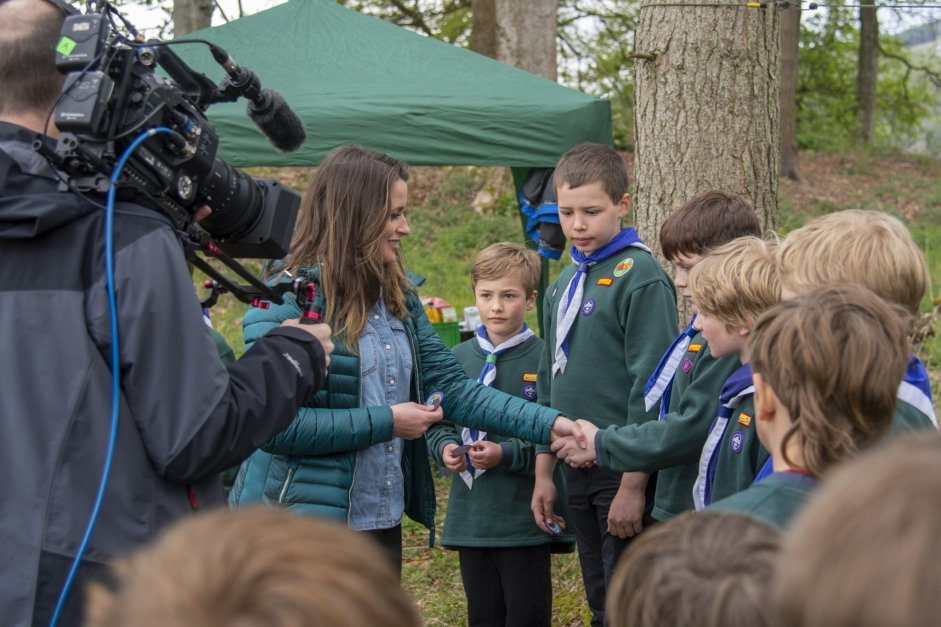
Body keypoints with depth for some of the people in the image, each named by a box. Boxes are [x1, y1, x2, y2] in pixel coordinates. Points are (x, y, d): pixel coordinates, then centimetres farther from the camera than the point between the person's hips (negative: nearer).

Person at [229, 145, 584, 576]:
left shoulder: (398, 297, 10)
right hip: (300, 519, -8)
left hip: (381, 520, 8)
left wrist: (550, 424, -3)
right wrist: (386, 422, -16)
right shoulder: (288, 296, -14)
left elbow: (452, 386, 7)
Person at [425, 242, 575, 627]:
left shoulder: (544, 359, -9)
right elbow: (438, 424, 13)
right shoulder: (458, 358, 6)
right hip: (470, 519, 5)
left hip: (526, 519, -4)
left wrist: (507, 454, -21)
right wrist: (445, 448, -7)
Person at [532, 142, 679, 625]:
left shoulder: (640, 276, -11)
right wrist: (543, 473, 16)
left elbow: (651, 386, -16)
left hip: (624, 472, -7)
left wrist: (633, 485, -18)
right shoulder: (563, 284, 13)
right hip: (576, 471, 7)